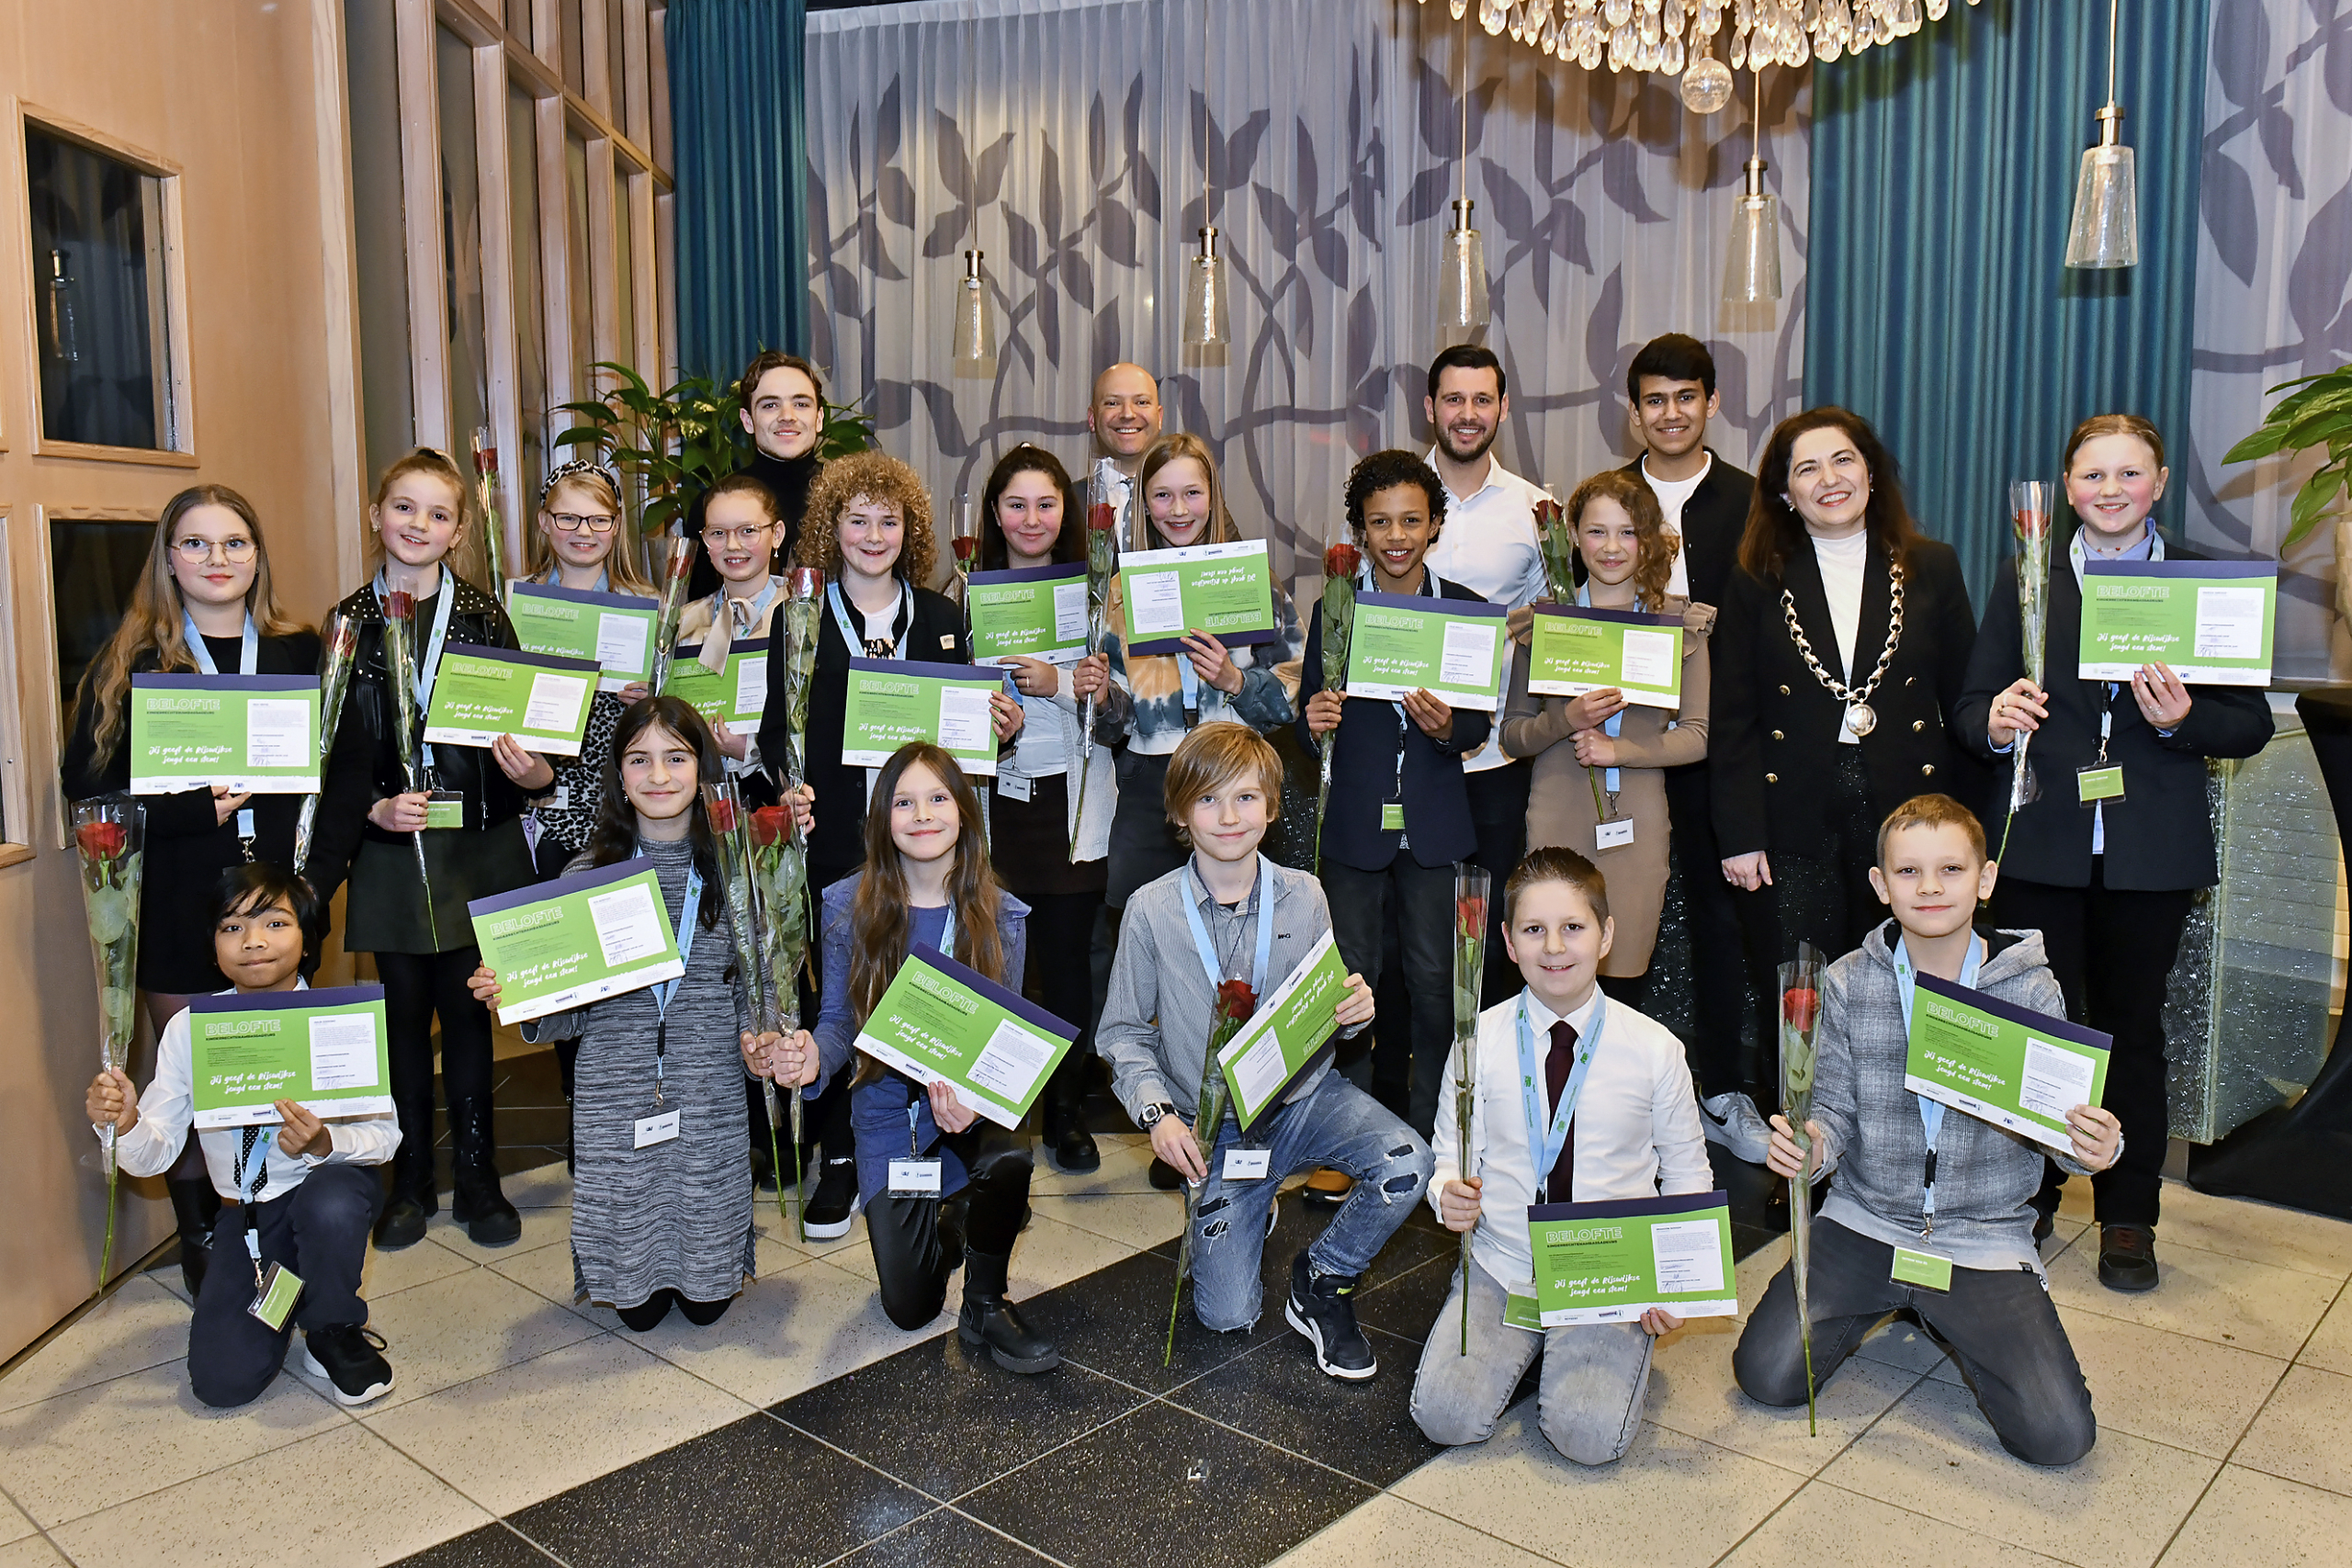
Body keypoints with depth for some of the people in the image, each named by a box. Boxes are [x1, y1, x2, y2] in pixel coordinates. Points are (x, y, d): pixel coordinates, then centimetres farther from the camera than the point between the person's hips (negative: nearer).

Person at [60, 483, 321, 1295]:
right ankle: (201, 1249, 23)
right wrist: (196, 808, -15)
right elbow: (87, 787, -2)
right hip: (179, 908, -1)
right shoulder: (129, 661, 2)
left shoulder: (299, 651, 8)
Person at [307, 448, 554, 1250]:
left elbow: (515, 728, 1)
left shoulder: (484, 617, 2)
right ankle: (411, 1180, 22)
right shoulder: (349, 623, 4)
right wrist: (374, 809, -13)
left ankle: (478, 1177, 17)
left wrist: (532, 772, -19)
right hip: (389, 848, 1)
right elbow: (334, 749, 2)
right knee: (404, 1012, 8)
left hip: (476, 845, -1)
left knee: (466, 1008, 4)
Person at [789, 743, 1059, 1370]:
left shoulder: (999, 914, -9)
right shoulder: (850, 905, -8)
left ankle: (985, 1305, -6)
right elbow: (839, 1022, -4)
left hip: (972, 1098, 0)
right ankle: (947, 1221, 39)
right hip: (888, 1107, 1)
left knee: (1009, 1157, -38)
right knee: (909, 1308, 0)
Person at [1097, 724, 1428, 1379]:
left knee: (1407, 1164, -28)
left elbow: (1326, 1008, 8)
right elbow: (1122, 1032, -1)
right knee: (1227, 1315, -8)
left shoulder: (1303, 896, -3)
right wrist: (1157, 1112, -15)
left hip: (1305, 1095, 1)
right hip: (1217, 1125, -1)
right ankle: (1245, 1214, 28)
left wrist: (1354, 1011, -16)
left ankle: (1321, 1278, 2)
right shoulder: (1150, 911, -8)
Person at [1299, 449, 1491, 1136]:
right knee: (1350, 979, 5)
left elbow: (1481, 725, 3)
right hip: (1353, 822, 0)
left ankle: (1431, 1129, 21)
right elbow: (1308, 715, 4)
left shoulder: (1468, 610, 3)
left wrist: (1447, 726, -19)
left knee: (1435, 978, 5)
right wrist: (1314, 724, -19)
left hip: (1435, 824, 0)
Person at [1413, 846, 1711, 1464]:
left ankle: (1575, 1353, 10)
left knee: (1590, 1434, -22)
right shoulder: (1480, 1040, -5)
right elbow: (1453, 1153, 4)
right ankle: (1524, 1343, 13)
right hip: (1500, 1272, 1)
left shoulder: (1653, 1048, -5)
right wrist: (1449, 1193, -21)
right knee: (1445, 1416, -16)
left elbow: (1687, 1174, 4)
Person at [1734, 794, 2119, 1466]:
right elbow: (1837, 1111, 3)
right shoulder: (1848, 984, -3)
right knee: (1767, 1377, -10)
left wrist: (2093, 1147, -25)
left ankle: (1954, 1323, 17)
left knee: (2058, 1435, -14)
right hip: (1866, 1221, 1)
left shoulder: (2030, 988, -6)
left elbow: (2058, 1121, -1)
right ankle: (1883, 1301, 20)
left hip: (1986, 1236, -1)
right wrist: (1812, 1146, -20)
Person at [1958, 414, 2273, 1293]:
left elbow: (2251, 724, 3)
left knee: (2133, 1027, 8)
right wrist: (1997, 722, -19)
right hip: (2041, 843, 0)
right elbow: (1974, 706, 3)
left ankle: (2128, 1218, 23)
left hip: (2151, 849, 0)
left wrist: (2181, 720, -16)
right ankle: (2028, 1197, 21)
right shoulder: (2025, 579, 6)